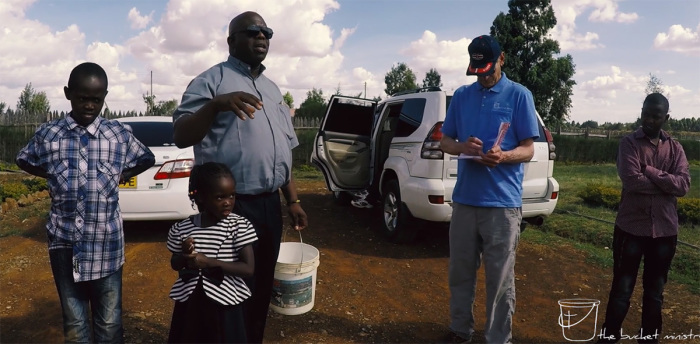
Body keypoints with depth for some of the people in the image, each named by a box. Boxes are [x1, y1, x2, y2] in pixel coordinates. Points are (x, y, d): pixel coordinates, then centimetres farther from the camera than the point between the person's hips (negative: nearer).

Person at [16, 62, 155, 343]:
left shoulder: (120, 135, -2)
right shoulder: (48, 134, -1)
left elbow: (147, 159, 15)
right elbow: (23, 160, 18)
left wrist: (121, 176, 4)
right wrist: (53, 175, 6)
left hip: (106, 244, -1)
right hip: (65, 243, 1)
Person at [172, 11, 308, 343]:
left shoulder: (272, 88, 17)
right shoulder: (212, 79, -4)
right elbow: (181, 136, -14)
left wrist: (293, 200, 15)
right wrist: (215, 104, -30)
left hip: (270, 205, 7)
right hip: (230, 206, -6)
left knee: (262, 288, 16)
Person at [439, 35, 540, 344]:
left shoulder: (519, 95, 0)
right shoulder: (461, 95, 11)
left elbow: (528, 149, -2)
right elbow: (445, 141, 12)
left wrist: (503, 156, -24)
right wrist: (462, 147, -11)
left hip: (502, 202, -3)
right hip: (464, 199, 4)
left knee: (500, 278, 4)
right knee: (460, 272, 13)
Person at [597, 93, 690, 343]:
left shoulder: (675, 148, 7)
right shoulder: (629, 143, -3)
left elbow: (684, 185, -8)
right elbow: (631, 180, -18)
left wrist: (649, 171, -15)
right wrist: (666, 184, -9)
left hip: (664, 230, 4)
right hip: (631, 227, -3)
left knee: (655, 291, 14)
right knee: (622, 288, 4)